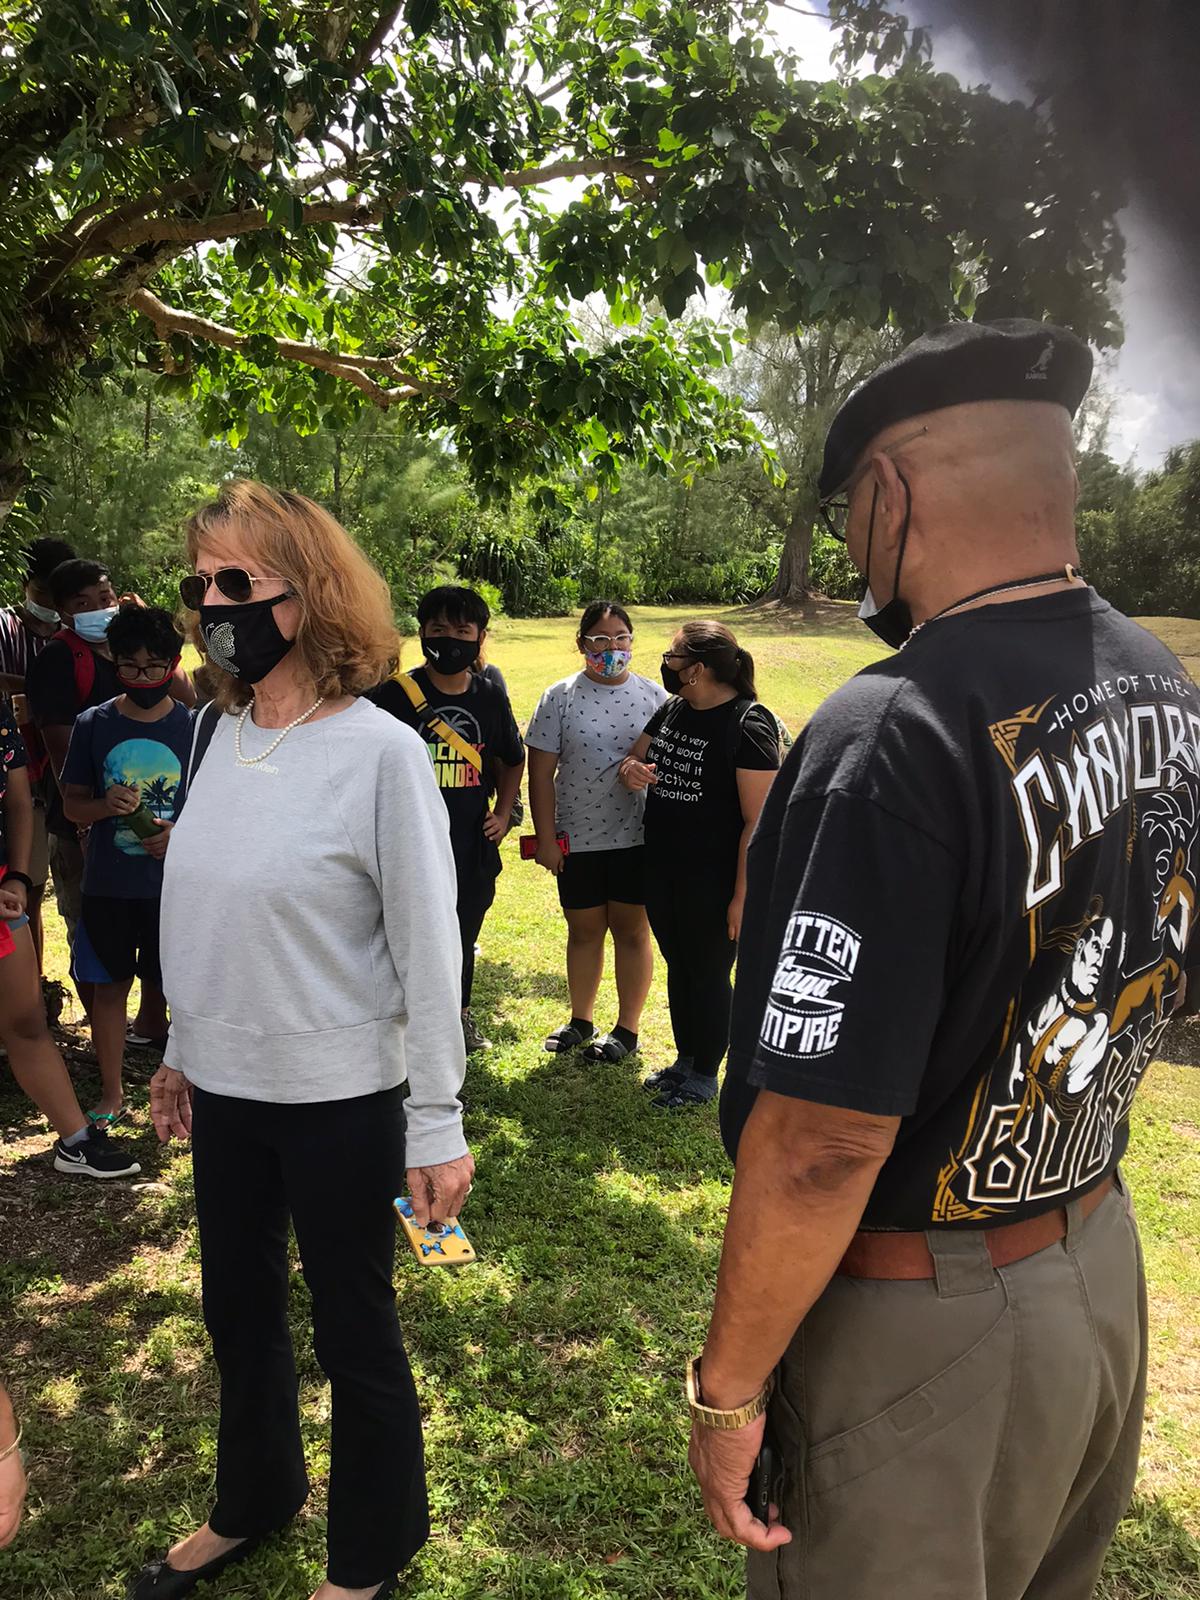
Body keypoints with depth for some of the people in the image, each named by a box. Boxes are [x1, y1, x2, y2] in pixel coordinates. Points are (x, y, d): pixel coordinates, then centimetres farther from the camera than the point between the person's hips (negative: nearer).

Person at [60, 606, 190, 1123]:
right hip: (107, 885, 2)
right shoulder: (93, 724, -1)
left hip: (176, 884, -2)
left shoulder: (195, 727, -5)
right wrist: (106, 806, -18)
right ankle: (111, 1094, 28)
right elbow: (72, 804, 4)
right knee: (109, 985, 12)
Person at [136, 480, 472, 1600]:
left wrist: (437, 1124, -13)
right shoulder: (213, 731, 1)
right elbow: (199, 918, 10)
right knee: (238, 1310, 23)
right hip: (225, 1088, 6)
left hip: (340, 1097, -6)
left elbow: (428, 949, -15)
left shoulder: (379, 751, -17)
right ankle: (252, 1504, 50)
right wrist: (181, 1048, 15)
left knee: (351, 1328, 12)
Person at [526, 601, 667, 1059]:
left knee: (632, 930, 7)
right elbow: (541, 772, -2)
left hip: (638, 837, -1)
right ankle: (581, 1021, 31)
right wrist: (545, 837, -5)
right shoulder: (560, 698, 0)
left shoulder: (654, 695, 2)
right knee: (584, 930, 13)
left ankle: (627, 1028, 21)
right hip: (578, 838, 1)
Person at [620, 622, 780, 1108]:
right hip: (661, 869, 7)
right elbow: (634, 757, 17)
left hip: (713, 881, -7)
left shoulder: (748, 726, -19)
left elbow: (759, 820, -20)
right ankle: (685, 1060, 38)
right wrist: (630, 770, -9)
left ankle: (705, 1075, 27)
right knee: (678, 967, 20)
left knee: (708, 974, 8)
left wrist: (743, 896, -20)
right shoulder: (671, 711, 4)